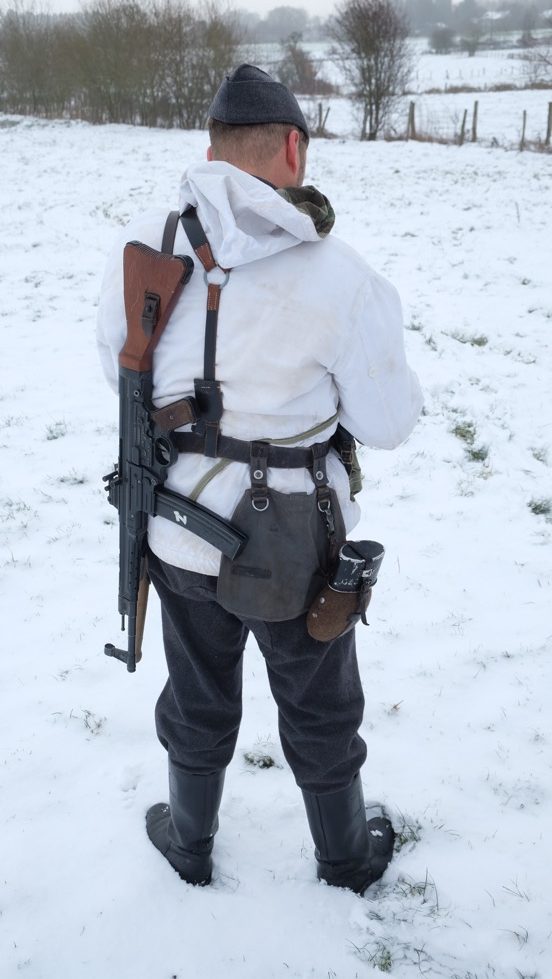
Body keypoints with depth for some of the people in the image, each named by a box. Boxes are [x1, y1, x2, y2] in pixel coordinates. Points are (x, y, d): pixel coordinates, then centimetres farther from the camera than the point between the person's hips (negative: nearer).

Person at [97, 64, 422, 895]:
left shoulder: (144, 243, -13)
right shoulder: (342, 279, -22)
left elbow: (122, 368, 3)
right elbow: (386, 424, -9)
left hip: (180, 535, 3)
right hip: (296, 551, -2)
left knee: (198, 702, 26)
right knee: (321, 712, 22)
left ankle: (190, 844, 49)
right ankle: (348, 857, 46)